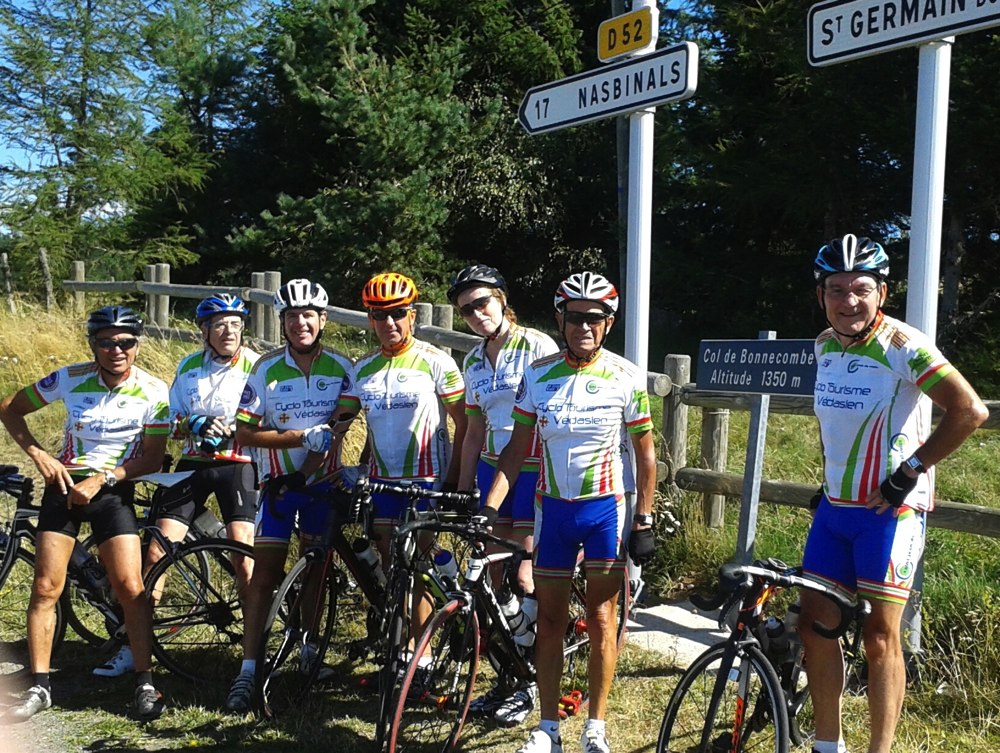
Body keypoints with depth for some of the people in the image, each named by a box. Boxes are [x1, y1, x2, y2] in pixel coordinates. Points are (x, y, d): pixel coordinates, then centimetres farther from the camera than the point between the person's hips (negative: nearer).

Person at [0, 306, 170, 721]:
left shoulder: (154, 391, -12)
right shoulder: (71, 378, -9)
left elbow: (153, 459, -8)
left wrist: (102, 479, -18)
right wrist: (40, 456, -9)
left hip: (114, 491, -1)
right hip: (65, 485, 1)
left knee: (130, 588, -10)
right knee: (46, 588, -1)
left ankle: (145, 683, 3)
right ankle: (39, 686, 12)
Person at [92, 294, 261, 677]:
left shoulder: (256, 367, -4)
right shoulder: (188, 367, 8)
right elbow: (173, 422, 11)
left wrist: (229, 430, -21)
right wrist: (194, 425, -9)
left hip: (238, 464, -4)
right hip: (194, 463, 4)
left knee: (243, 557, -14)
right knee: (156, 552, 0)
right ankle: (134, 646, 12)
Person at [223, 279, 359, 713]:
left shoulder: (341, 368, -6)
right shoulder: (267, 369, -7)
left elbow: (336, 430, -12)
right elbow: (245, 434, -10)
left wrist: (306, 475, -20)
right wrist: (302, 436, -21)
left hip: (323, 482, 1)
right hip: (278, 482, -1)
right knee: (266, 572, -4)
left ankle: (308, 651, 29)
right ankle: (248, 671, -1)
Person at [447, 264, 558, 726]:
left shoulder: (538, 347, -9)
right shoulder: (473, 363, 11)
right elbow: (475, 432, 15)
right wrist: (463, 489, 11)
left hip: (534, 473, -6)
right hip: (492, 470, 6)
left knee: (524, 578, -4)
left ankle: (528, 682, 11)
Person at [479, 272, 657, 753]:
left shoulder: (626, 378, -7)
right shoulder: (537, 376, -2)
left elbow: (645, 453, -1)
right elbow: (517, 449, 2)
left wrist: (644, 523, -3)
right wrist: (488, 507, -8)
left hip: (606, 508, -2)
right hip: (552, 508, 2)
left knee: (600, 618, 2)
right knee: (550, 619, 7)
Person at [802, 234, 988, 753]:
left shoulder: (902, 345, -15)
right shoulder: (825, 345, 6)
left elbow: (970, 410, -23)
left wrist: (911, 471, -18)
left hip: (890, 510, -7)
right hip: (834, 507, 7)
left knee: (880, 636, -3)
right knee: (814, 624, 8)